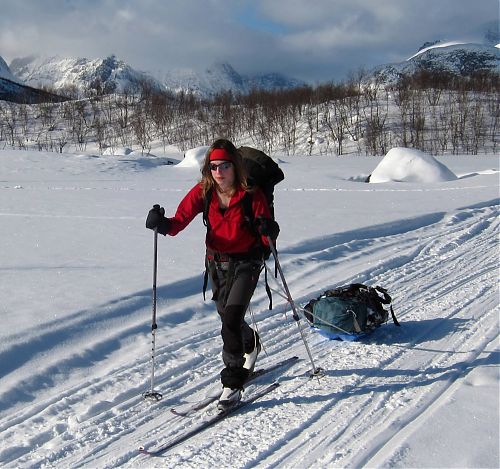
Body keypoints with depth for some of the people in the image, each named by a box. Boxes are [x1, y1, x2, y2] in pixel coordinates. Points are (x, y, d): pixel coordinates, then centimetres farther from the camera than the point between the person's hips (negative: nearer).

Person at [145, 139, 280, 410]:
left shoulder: (251, 195, -15)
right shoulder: (203, 192, -7)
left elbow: (266, 235, -12)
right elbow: (180, 220, -14)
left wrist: (268, 231, -34)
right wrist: (163, 224, -35)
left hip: (246, 263, -4)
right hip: (216, 263, 5)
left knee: (231, 321, -17)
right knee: (228, 317, 21)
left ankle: (232, 383, -4)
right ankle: (251, 344, 55)